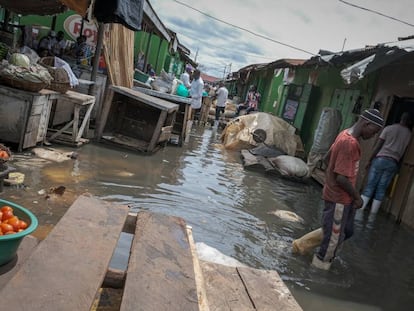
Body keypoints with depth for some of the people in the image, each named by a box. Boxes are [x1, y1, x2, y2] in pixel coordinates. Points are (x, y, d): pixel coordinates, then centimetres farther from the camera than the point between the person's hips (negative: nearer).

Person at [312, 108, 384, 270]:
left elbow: (327, 159, 16)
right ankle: (322, 263, 28)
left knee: (347, 231, 20)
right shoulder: (350, 143, -25)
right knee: (335, 236, 8)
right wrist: (357, 197, -13)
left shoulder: (345, 135, 5)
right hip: (339, 198, -10)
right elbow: (342, 178, -27)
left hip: (343, 197, 10)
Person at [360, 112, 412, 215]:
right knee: (381, 190, 5)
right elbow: (403, 150, 12)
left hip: (380, 159, -2)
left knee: (370, 186, -1)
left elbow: (377, 146, 0)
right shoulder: (409, 134, 9)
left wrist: (370, 160, 5)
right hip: (393, 163, 2)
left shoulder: (389, 128, 3)